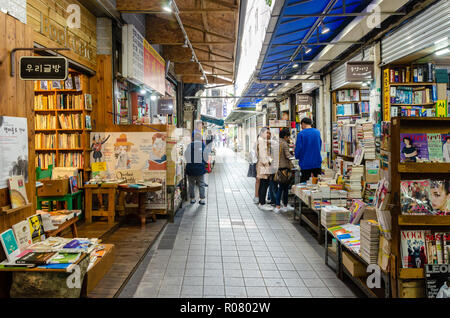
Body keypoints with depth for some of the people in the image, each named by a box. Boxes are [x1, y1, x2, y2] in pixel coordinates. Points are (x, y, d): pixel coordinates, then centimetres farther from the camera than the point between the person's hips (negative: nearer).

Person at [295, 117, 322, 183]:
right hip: (317, 163, 4)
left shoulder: (301, 134, -10)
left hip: (305, 164, -4)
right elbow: (320, 146, 13)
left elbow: (298, 148, -11)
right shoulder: (317, 132, 4)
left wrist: (297, 156, 9)